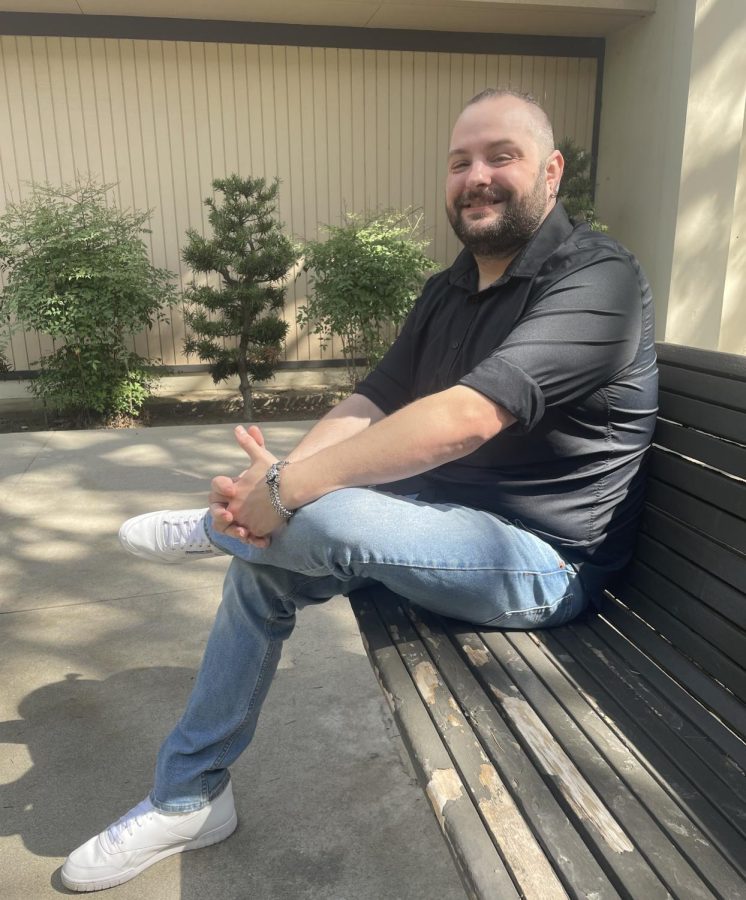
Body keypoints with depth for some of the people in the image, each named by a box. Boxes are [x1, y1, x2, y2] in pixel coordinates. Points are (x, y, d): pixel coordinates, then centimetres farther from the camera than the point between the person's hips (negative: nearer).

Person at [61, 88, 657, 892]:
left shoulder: (596, 277, -17)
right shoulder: (447, 290, 10)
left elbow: (466, 417, -31)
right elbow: (370, 403, -1)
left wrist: (288, 490, -27)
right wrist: (277, 479, -20)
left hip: (541, 560, -8)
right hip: (445, 524, 8)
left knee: (324, 519, -32)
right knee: (266, 566, 0)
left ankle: (210, 529, 5)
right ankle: (186, 798, 17)